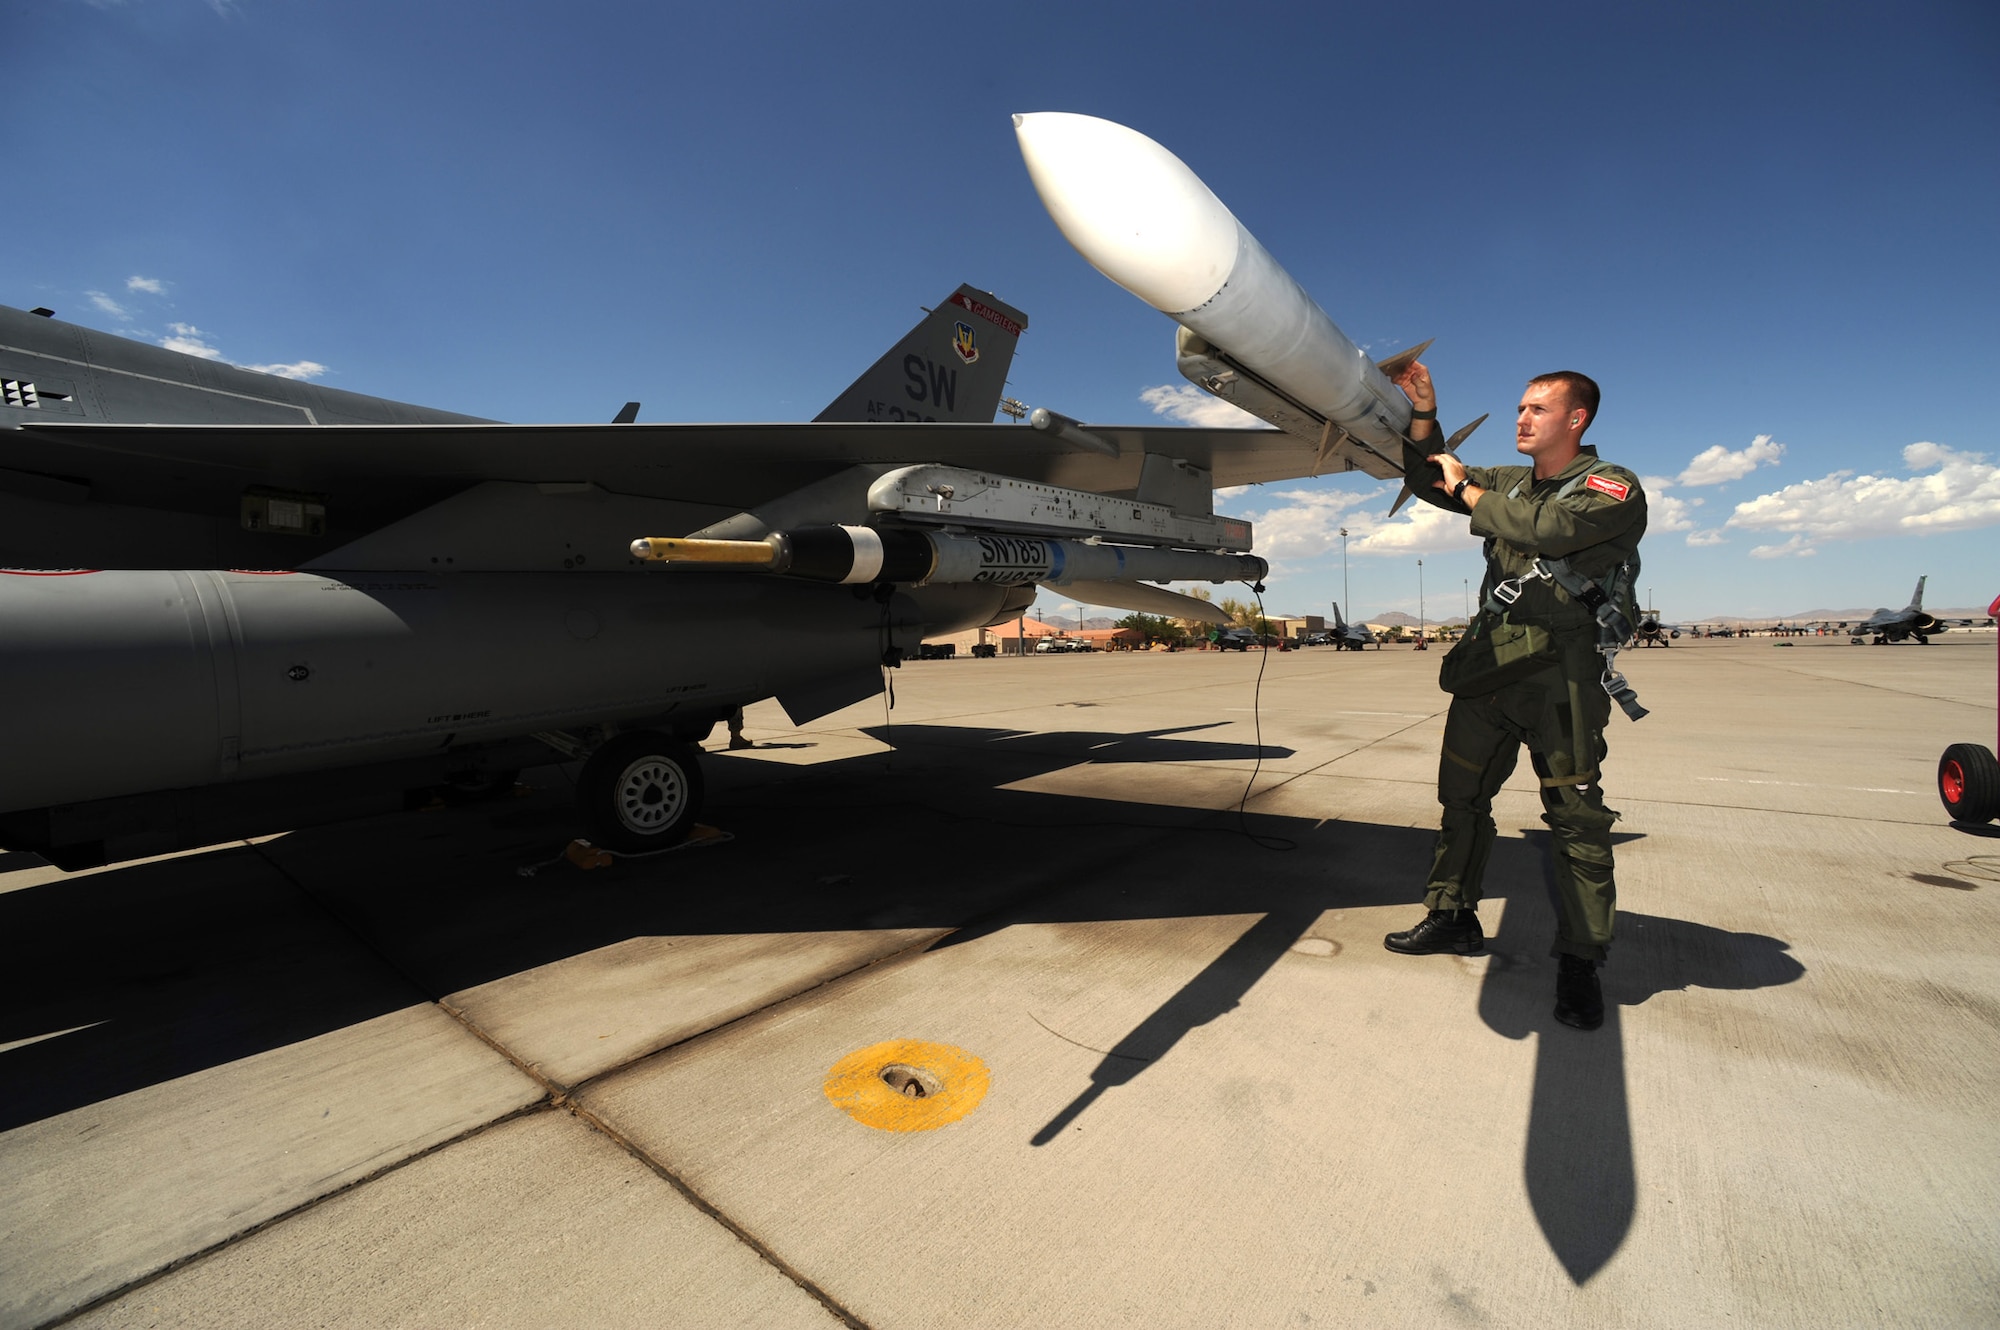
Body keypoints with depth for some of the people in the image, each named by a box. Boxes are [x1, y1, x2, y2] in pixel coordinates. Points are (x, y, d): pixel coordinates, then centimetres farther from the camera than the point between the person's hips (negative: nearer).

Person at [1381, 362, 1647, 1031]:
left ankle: (1579, 961, 11)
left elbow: (1548, 528, -21)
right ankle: (1452, 917, 23)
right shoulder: (1507, 481, 18)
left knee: (1575, 816, 0)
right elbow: (1429, 481, 22)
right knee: (1462, 794, 9)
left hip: (1561, 673, -6)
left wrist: (1467, 487, -8)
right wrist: (1423, 416, 7)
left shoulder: (1613, 488, -3)